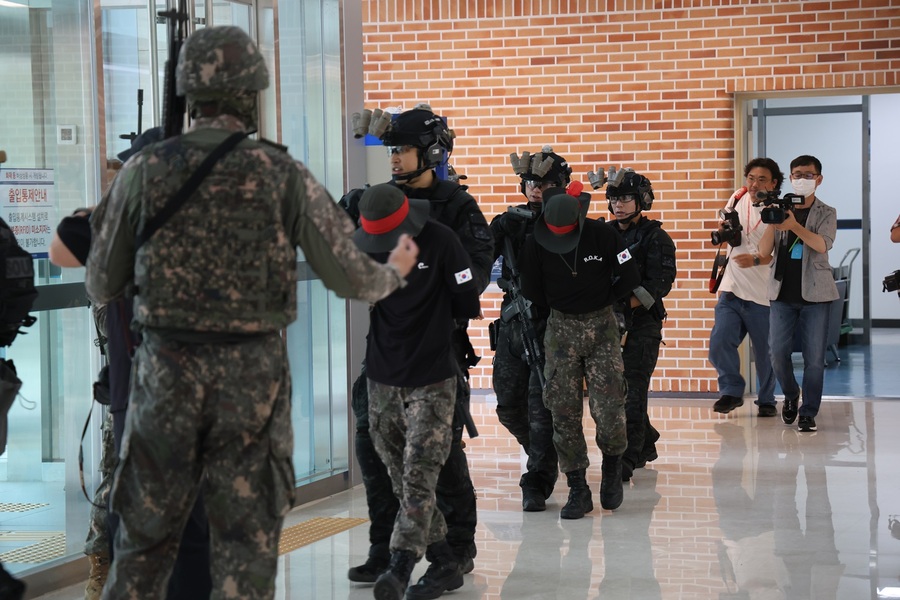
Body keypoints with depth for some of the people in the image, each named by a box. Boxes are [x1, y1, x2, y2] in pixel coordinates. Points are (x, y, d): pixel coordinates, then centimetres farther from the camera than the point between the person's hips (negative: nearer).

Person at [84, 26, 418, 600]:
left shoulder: (144, 170, -2)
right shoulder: (284, 175, -5)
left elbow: (102, 288, 5)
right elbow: (350, 277, 0)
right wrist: (396, 272, 23)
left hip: (166, 371, 1)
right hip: (253, 375, -1)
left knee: (146, 535, 13)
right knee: (247, 540, 7)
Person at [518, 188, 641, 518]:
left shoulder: (603, 235, -11)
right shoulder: (535, 243, -8)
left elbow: (630, 278, -1)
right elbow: (532, 293, 3)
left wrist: (601, 302, 5)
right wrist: (561, 308, 8)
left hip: (602, 326, -1)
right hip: (561, 328, 2)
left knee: (608, 408, -10)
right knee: (564, 412, -2)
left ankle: (612, 465, 20)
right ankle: (577, 489, 7)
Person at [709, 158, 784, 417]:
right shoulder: (738, 199, 8)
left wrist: (756, 260, -35)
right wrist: (724, 230, 2)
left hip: (762, 294, -4)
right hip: (731, 289, 4)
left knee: (765, 352, 5)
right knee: (719, 342, -9)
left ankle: (766, 400, 23)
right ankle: (732, 391, 10)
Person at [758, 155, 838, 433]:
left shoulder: (826, 213, 3)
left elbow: (823, 244, -17)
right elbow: (764, 252, 1)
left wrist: (794, 225, -31)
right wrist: (771, 224, -17)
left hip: (815, 294, -2)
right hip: (782, 294, 2)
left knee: (814, 357, -3)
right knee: (779, 353, -1)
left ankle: (808, 412, 7)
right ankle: (791, 395, 26)